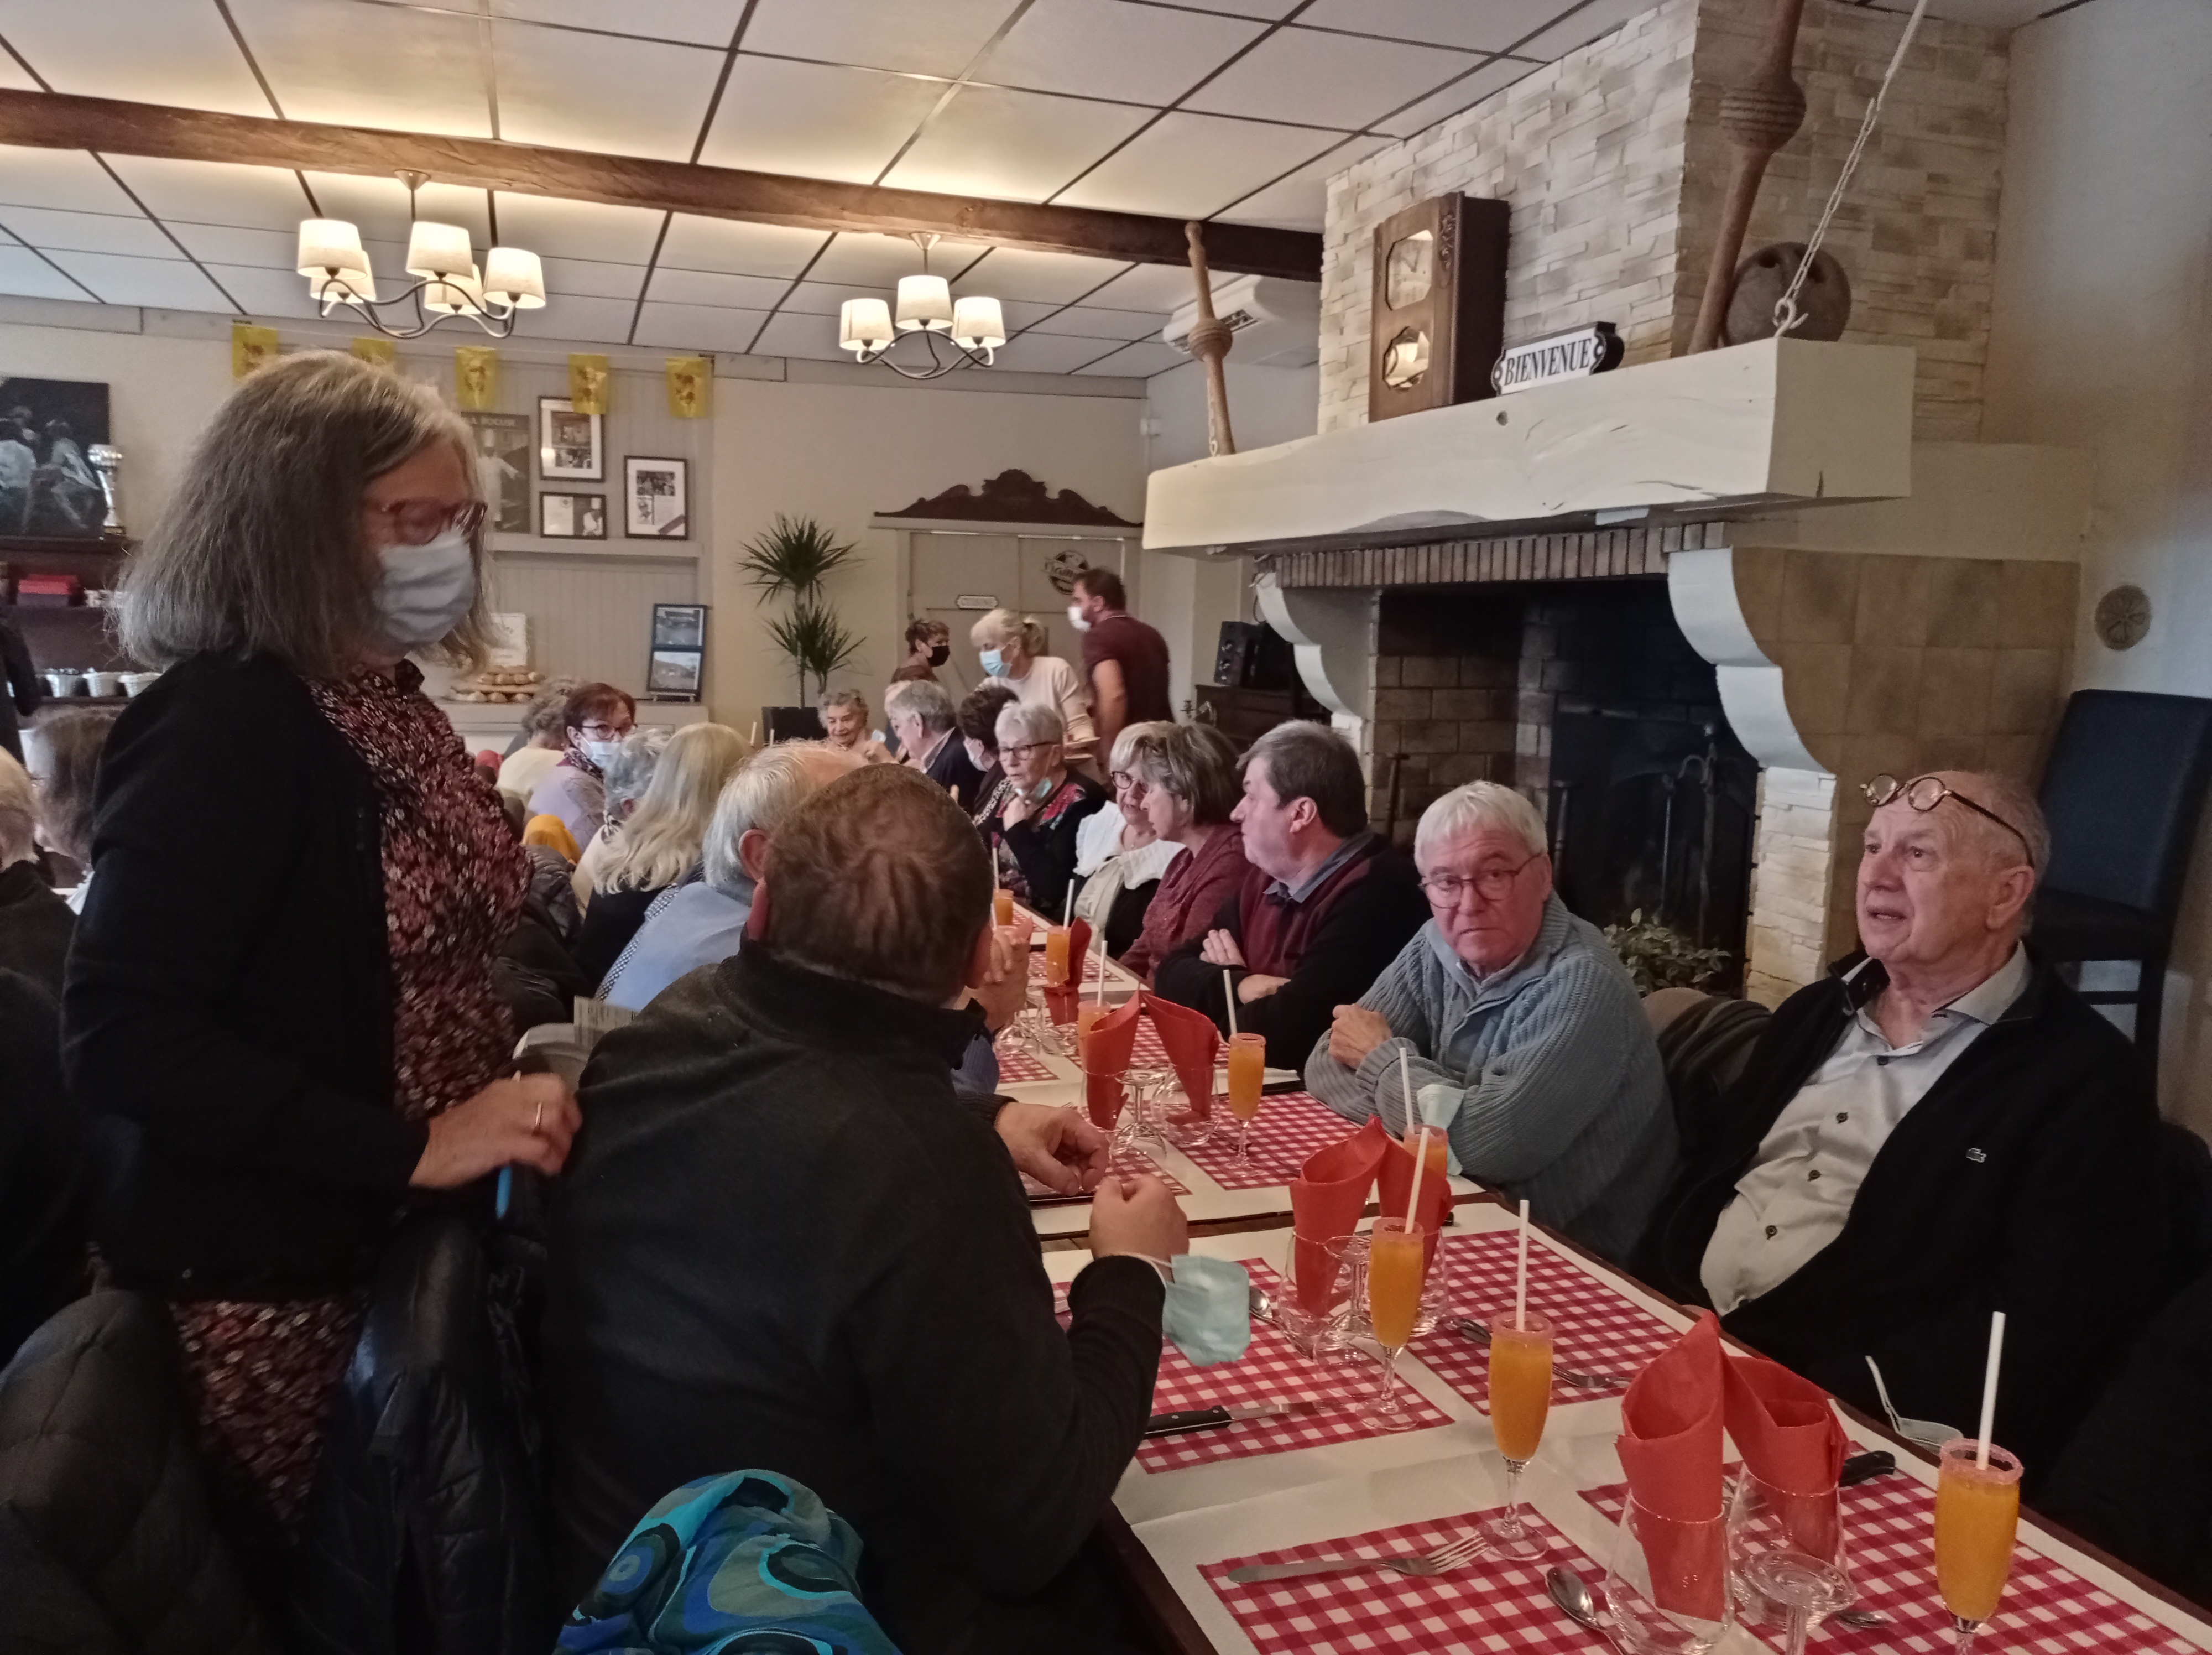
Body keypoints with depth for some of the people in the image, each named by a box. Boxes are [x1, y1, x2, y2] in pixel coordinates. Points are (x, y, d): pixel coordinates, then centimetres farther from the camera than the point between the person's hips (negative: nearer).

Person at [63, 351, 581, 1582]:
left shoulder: (391, 704, 6)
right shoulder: (226, 723, -20)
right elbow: (120, 1038, -26)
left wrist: (535, 1037, 1)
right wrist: (411, 1150, -28)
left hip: (405, 1244, 8)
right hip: (275, 1278, -8)